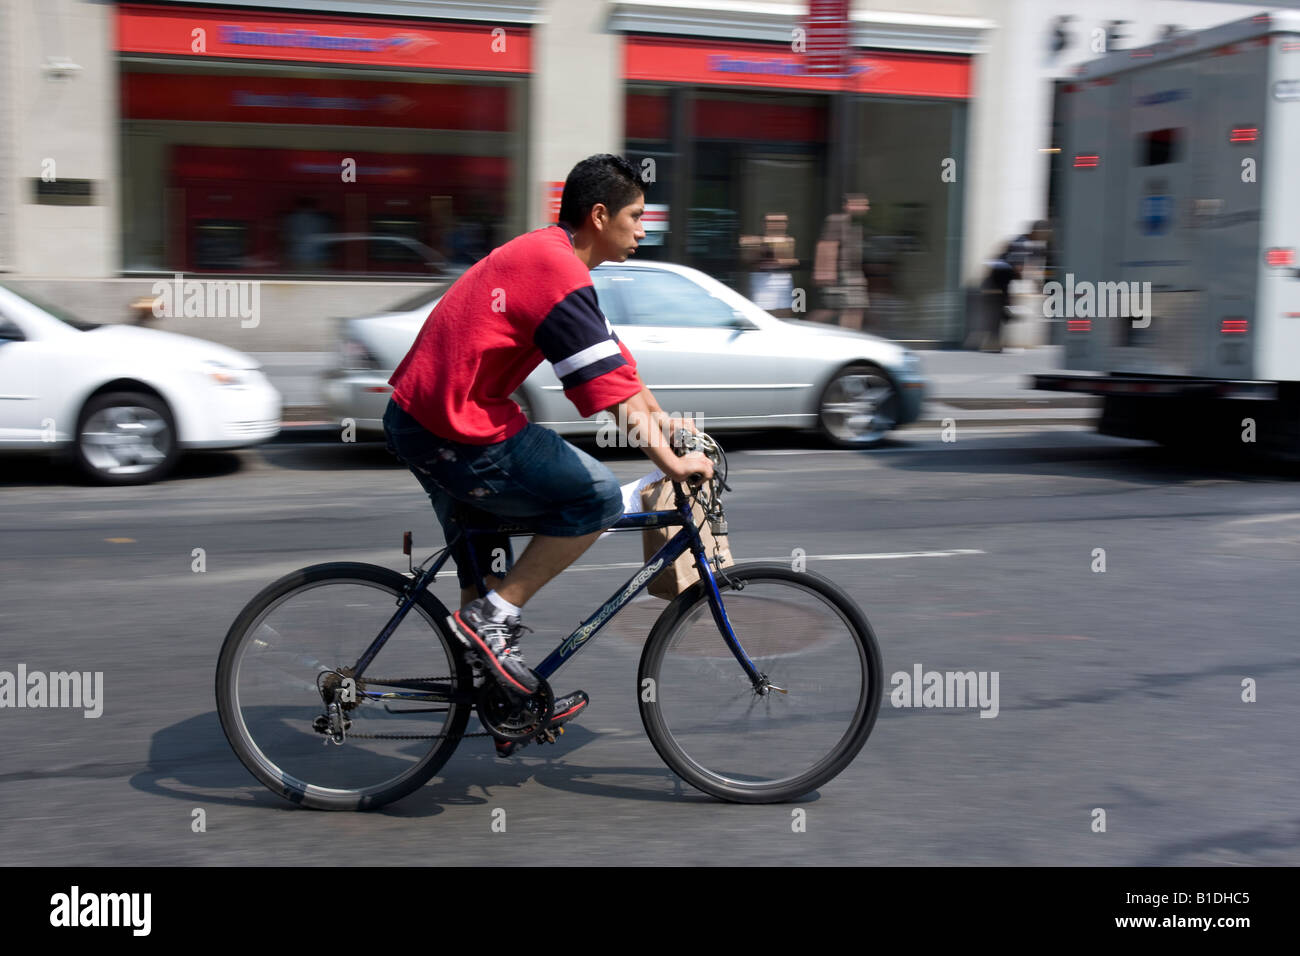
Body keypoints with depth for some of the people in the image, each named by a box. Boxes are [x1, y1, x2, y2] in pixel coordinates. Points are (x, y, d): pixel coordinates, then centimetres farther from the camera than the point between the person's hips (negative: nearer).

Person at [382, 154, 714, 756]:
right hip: (456, 440, -11)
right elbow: (611, 388, -22)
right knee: (598, 496, -8)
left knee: (483, 565, 22)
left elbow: (613, 358, 19)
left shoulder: (539, 253, 14)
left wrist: (662, 420, 16)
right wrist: (670, 463, -19)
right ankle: (494, 616, -2)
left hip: (417, 414, 11)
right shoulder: (558, 272, -18)